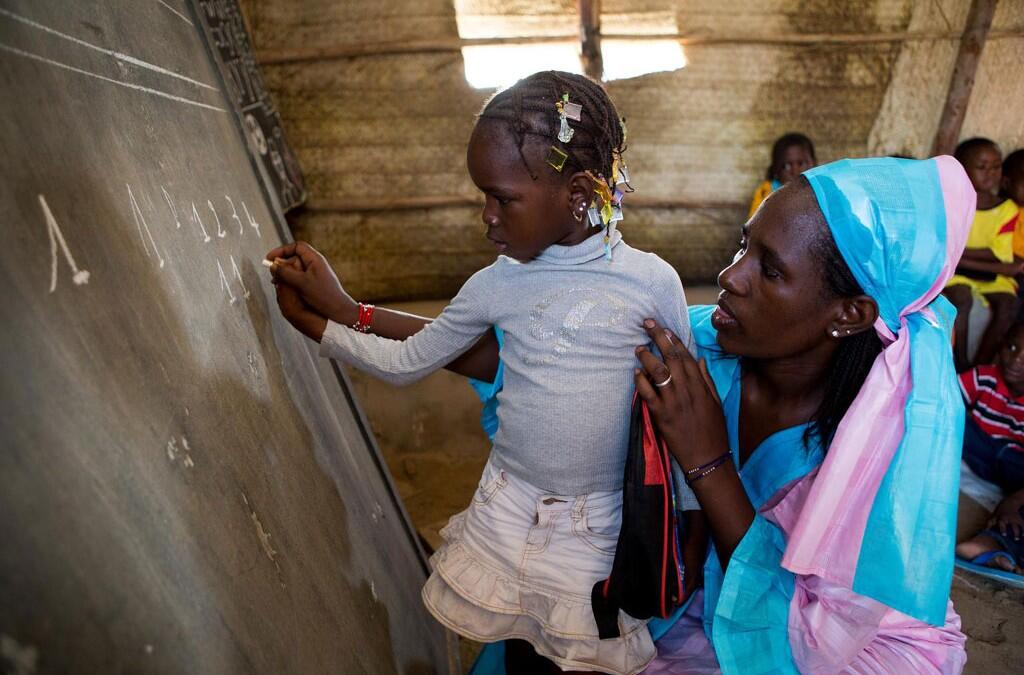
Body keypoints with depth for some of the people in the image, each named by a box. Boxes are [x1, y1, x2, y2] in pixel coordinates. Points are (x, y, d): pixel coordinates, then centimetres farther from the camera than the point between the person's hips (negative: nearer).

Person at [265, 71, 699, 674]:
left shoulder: (653, 282, -13)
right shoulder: (497, 285, -7)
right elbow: (405, 363, 5)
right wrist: (311, 317, 1)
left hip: (597, 527, -2)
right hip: (508, 512, 2)